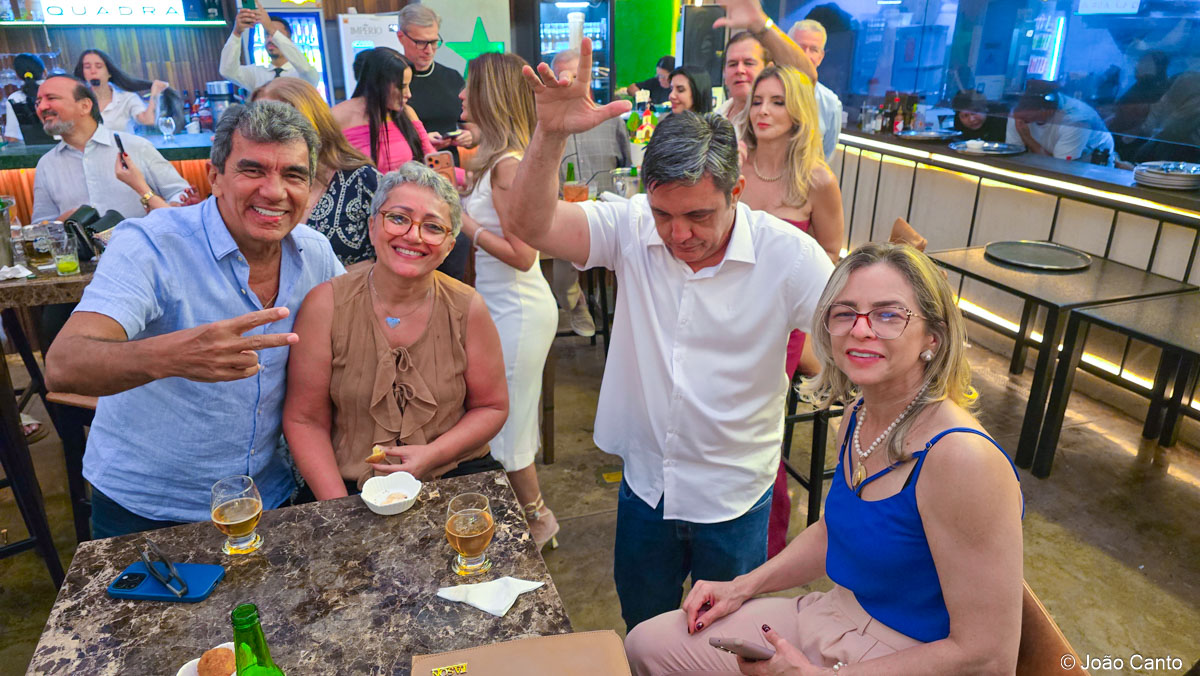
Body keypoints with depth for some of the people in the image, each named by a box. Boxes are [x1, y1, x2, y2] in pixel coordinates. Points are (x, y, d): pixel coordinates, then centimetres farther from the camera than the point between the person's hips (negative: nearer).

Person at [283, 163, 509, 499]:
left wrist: (433, 454, -11)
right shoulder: (326, 305, -7)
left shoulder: (467, 308, -5)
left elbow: (492, 407, 5)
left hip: (454, 475, 1)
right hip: (351, 486, 0)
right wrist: (339, 507, -13)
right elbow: (304, 419, -2)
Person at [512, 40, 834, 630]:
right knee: (642, 628, 28)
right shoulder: (631, 228, -14)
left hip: (735, 494, -2)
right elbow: (533, 225, -25)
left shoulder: (788, 256, -19)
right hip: (645, 478, 2)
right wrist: (550, 135, -40)